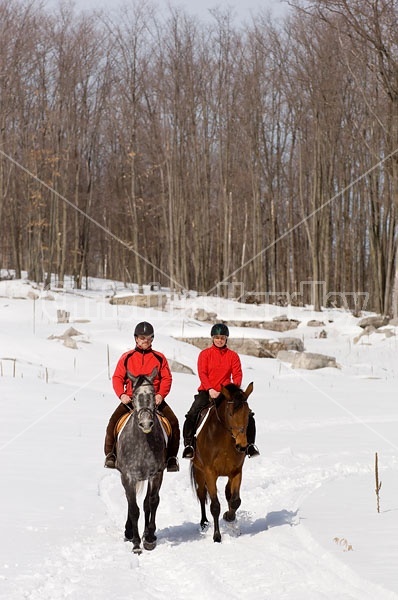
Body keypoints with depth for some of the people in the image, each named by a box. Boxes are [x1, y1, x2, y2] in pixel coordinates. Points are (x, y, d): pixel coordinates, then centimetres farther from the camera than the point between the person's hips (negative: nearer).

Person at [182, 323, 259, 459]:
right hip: (206, 392, -1)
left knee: (248, 416, -14)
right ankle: (188, 444, -13)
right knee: (192, 415, -24)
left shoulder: (233, 356, 9)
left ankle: (250, 444, 0)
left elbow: (237, 375, 1)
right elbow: (202, 374, -6)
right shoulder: (205, 354, 4)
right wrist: (210, 390, -22)